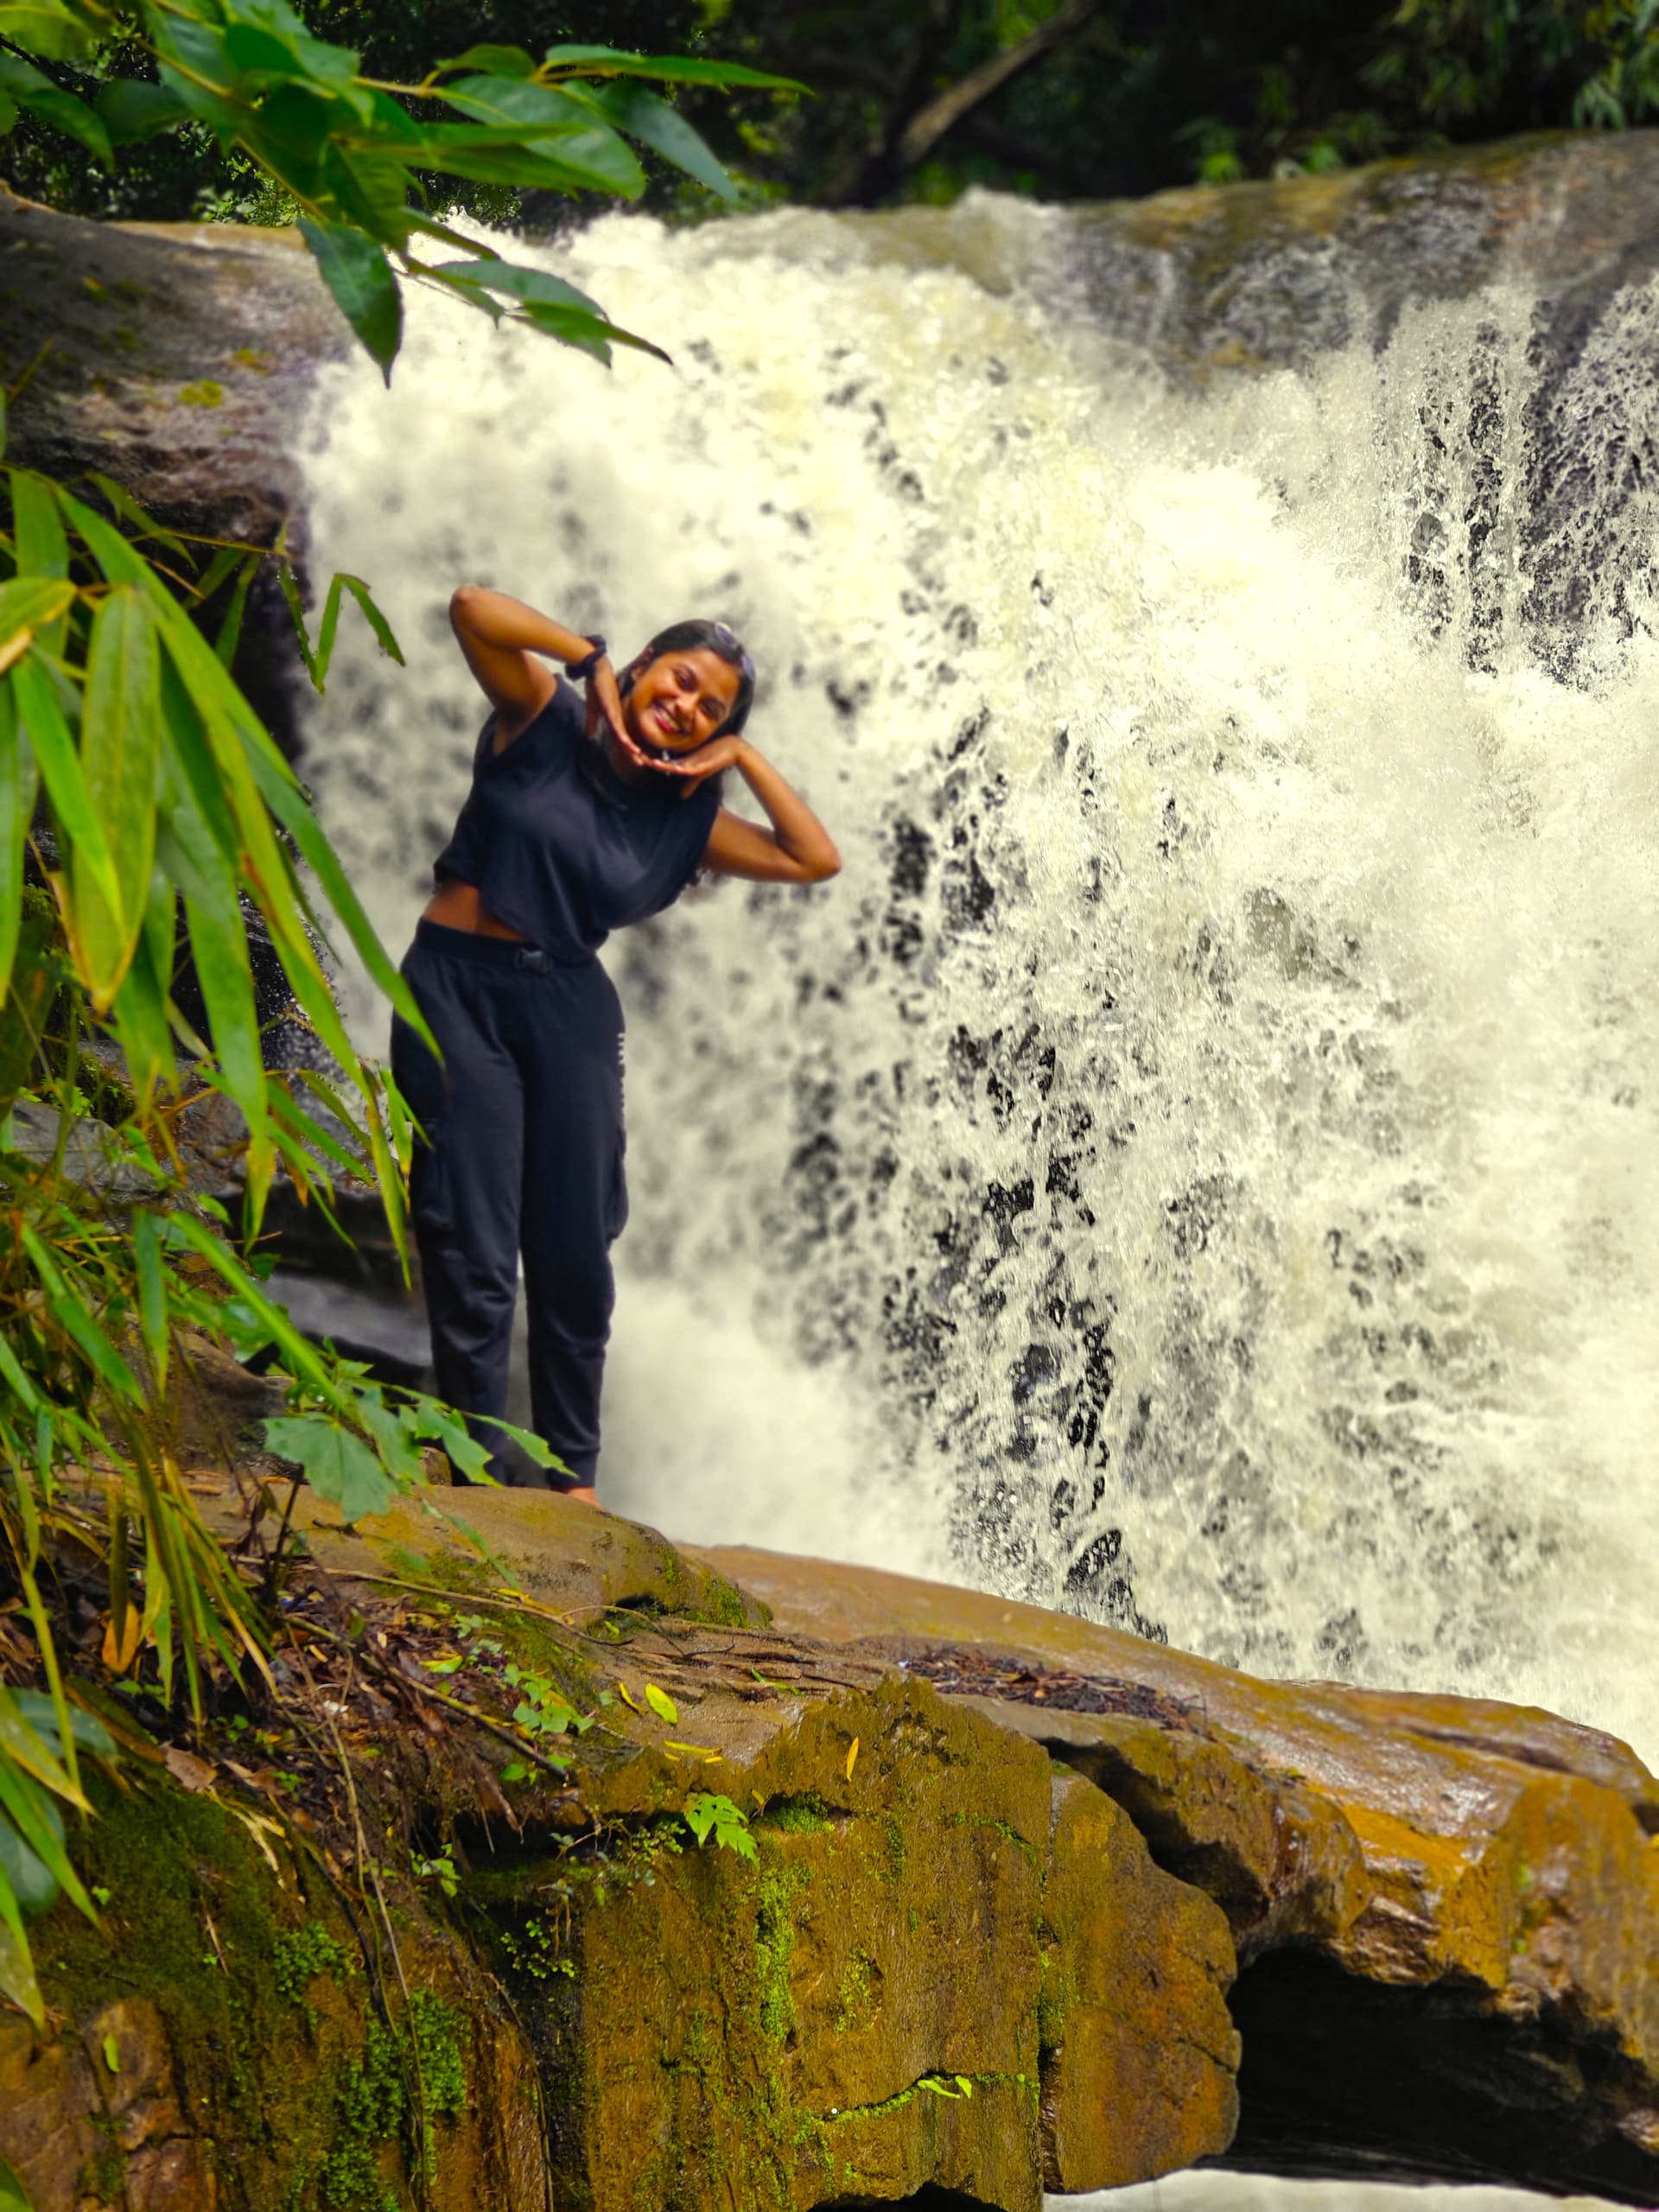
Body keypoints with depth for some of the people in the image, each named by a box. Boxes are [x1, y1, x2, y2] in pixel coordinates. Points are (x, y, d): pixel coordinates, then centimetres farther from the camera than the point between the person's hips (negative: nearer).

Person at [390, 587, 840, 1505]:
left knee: (576, 1256, 5)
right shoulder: (545, 720, -1)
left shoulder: (681, 816, 10)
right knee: (472, 1256, -4)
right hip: (458, 990, -4)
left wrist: (743, 757, 1)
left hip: (572, 1012, 4)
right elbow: (474, 610, -14)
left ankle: (573, 1470, 15)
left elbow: (814, 859, 7)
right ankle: (482, 1473, 0)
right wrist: (592, 660, -11)